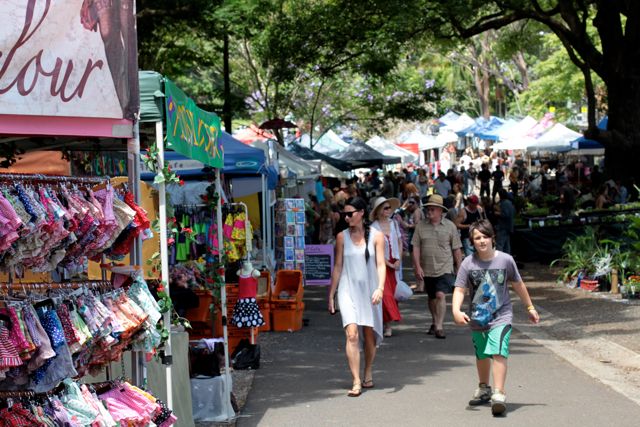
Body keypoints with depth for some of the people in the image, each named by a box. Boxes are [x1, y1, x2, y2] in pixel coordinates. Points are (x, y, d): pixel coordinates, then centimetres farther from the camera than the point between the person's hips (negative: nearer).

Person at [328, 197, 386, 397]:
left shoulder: (376, 236, 0)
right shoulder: (342, 237, 4)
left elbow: (380, 264, -5)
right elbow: (338, 266, 8)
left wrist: (380, 288, -20)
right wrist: (331, 295, 8)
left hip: (369, 291, 0)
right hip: (348, 291, 0)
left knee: (369, 335, 9)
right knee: (352, 334, -14)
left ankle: (368, 373, 32)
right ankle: (356, 382, -16)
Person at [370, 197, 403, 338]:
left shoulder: (394, 224, 6)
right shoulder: (373, 228, -9)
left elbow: (400, 243, 13)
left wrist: (398, 260, -1)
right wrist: (390, 264, -10)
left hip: (394, 264, 5)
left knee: (392, 293, 3)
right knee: (384, 293, -9)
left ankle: (387, 322, 10)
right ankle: (388, 325, -6)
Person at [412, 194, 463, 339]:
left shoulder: (450, 226, 0)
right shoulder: (421, 226, 2)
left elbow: (456, 249, 4)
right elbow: (416, 247, 2)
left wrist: (460, 268, 3)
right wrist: (417, 266, -6)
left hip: (444, 268, -3)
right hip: (427, 270, 3)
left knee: (440, 295, -17)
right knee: (432, 297, 15)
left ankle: (439, 327, -14)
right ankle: (434, 322, 35)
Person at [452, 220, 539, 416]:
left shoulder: (505, 260, -7)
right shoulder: (468, 264, -7)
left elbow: (518, 285, 7)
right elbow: (459, 289, -10)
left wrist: (530, 307, 15)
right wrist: (456, 310, -28)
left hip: (501, 316, -3)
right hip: (477, 318, 3)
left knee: (498, 352, -22)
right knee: (481, 355, 19)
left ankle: (499, 393, -23)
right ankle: (484, 389, 41)